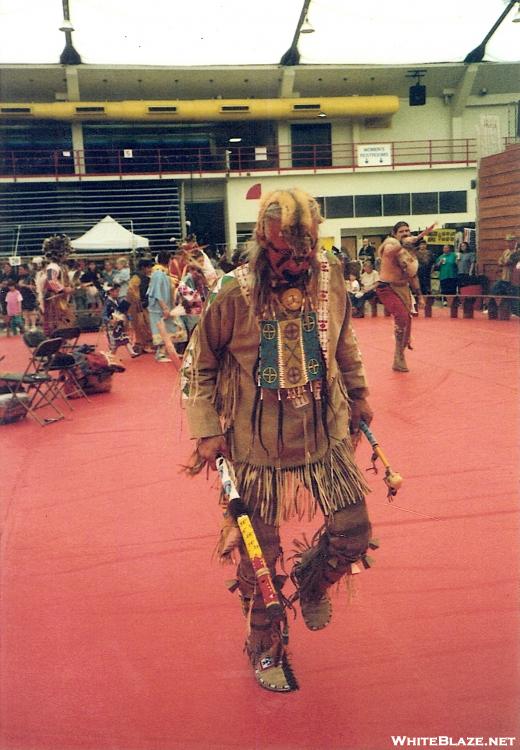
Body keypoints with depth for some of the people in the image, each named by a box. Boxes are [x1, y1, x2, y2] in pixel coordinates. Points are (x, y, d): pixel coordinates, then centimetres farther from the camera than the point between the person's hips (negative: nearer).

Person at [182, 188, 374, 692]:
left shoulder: (330, 276, -5)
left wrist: (357, 395, 17)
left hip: (327, 432, 3)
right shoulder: (233, 294, -16)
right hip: (257, 443, -3)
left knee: (354, 532, 5)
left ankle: (311, 579, 40)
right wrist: (207, 431, -10)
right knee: (259, 554, 9)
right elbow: (198, 365, -4)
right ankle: (265, 648, 33)